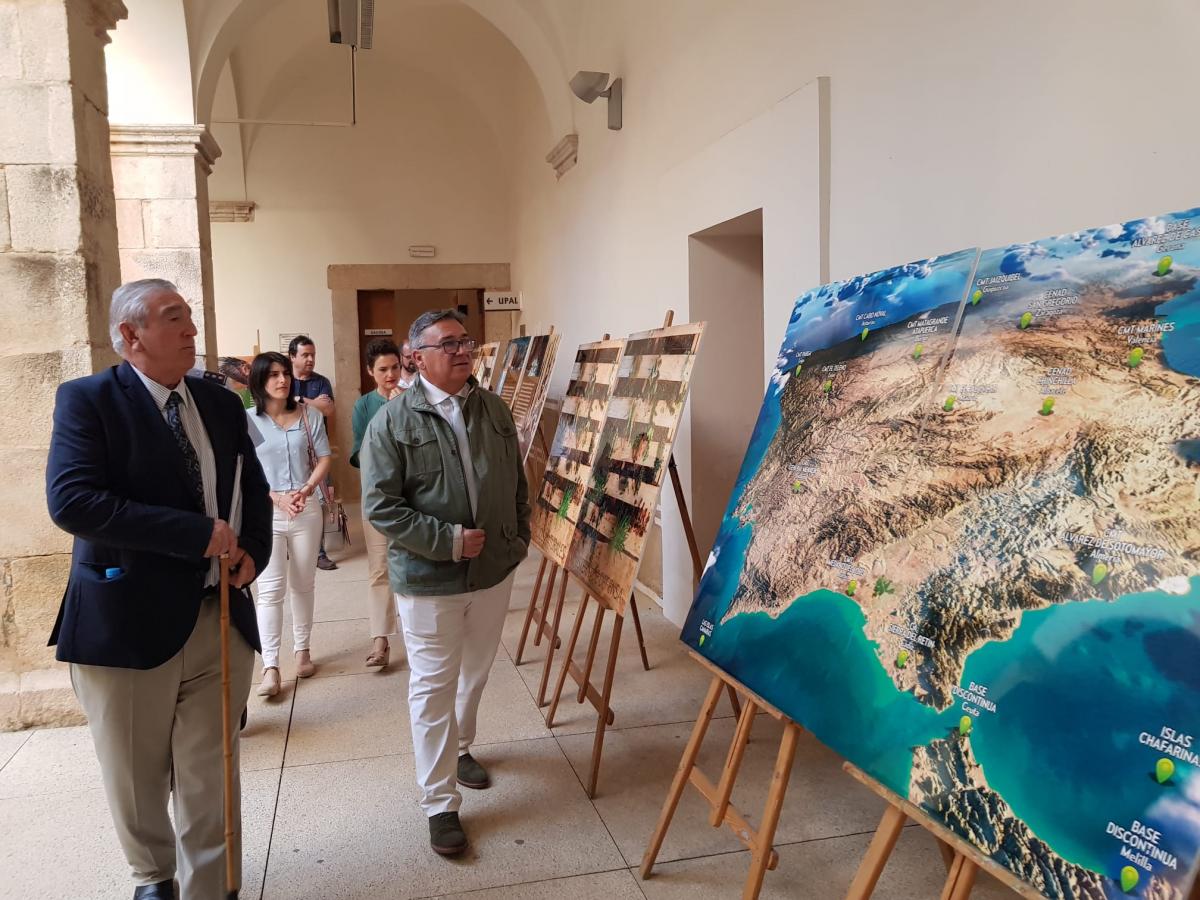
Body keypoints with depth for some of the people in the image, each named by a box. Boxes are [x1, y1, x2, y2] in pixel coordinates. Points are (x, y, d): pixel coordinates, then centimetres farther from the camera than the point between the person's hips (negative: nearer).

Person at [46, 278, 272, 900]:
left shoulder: (221, 404, 8)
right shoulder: (87, 400, -8)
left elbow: (253, 491, 17)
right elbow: (70, 500, -21)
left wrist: (253, 551, -4)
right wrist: (200, 534, -24)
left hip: (221, 619, 3)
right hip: (126, 621, -3)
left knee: (210, 780, 11)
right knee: (136, 781, 18)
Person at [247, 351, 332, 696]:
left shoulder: (308, 416, 4)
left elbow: (323, 459, 4)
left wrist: (306, 490, -13)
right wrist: (277, 498, -16)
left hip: (306, 510, 3)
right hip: (265, 512, -2)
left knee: (303, 585, 12)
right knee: (271, 589, -4)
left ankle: (302, 650, 26)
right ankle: (270, 667, -1)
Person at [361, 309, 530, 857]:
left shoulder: (494, 410, 4)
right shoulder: (392, 422, -12)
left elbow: (518, 483, 14)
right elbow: (380, 505, -15)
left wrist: (520, 537, 10)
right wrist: (447, 541, -20)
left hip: (494, 571, 5)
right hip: (428, 580, -5)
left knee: (475, 673, 21)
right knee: (434, 687, 3)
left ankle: (459, 748, 47)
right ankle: (440, 804, 16)